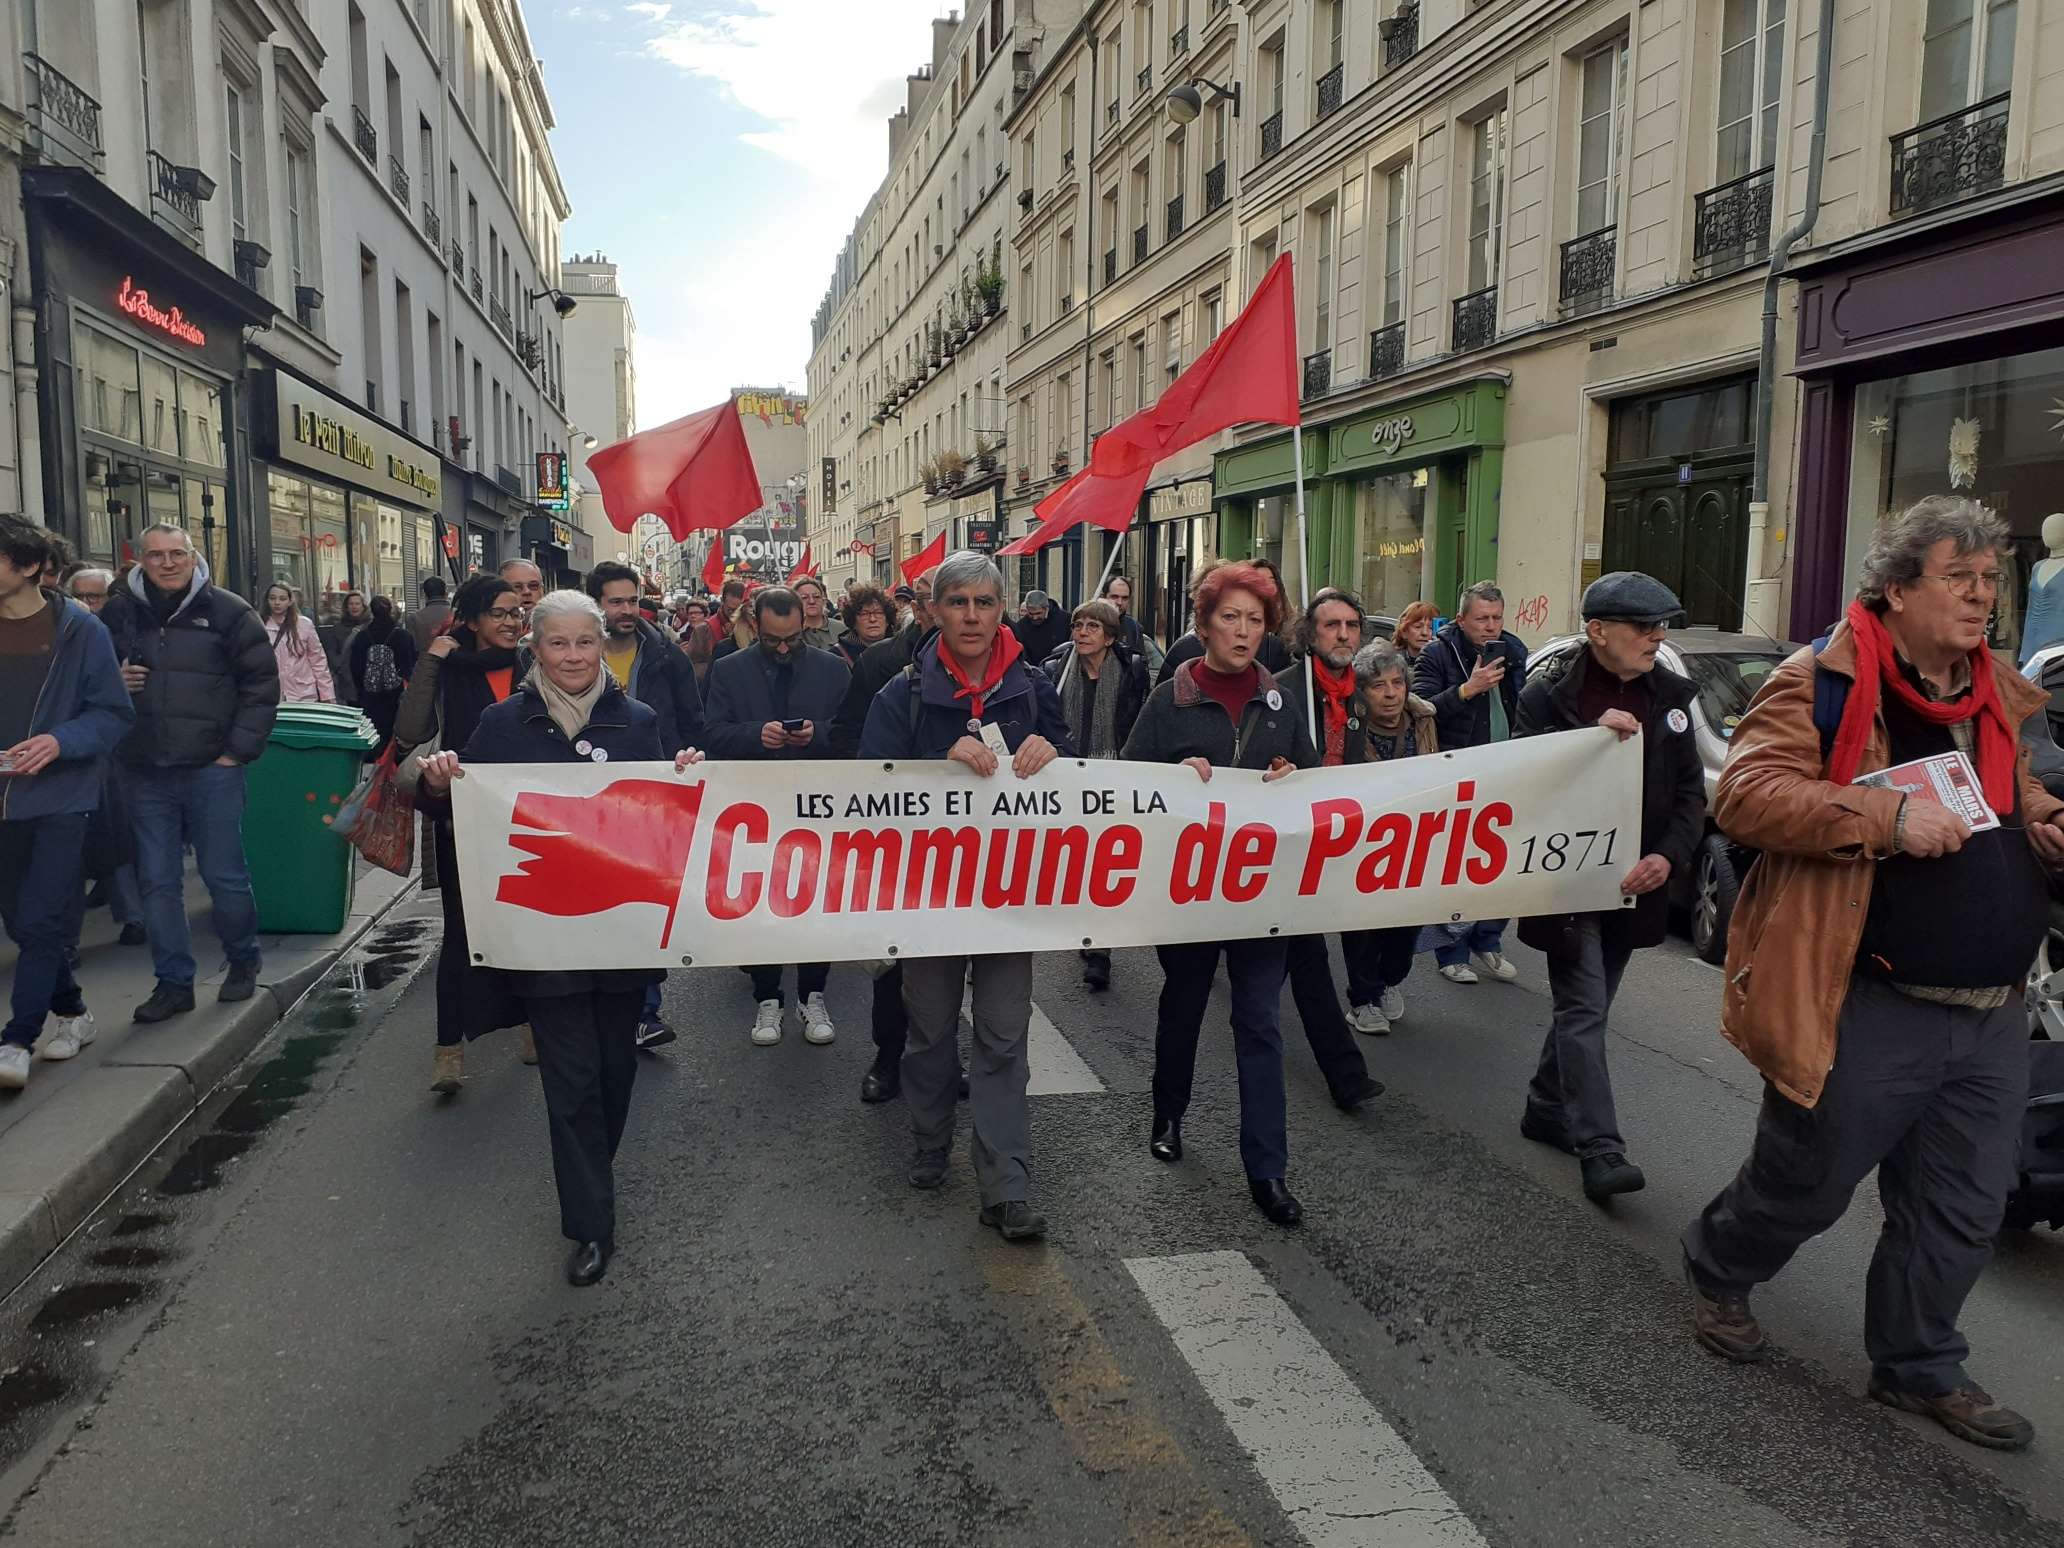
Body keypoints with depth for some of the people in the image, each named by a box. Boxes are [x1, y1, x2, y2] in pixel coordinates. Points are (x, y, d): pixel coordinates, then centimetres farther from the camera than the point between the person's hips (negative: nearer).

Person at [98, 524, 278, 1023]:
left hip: (212, 771, -3)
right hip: (144, 775, 3)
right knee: (158, 882, 8)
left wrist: (238, 749, -8)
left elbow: (261, 683, -3)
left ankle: (242, 963, 27)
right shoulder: (118, 614, 7)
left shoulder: (227, 611, -2)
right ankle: (174, 982, 18)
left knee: (225, 876, 7)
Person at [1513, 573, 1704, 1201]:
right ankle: (1601, 1150, -4)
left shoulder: (1670, 695, 5)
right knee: (1584, 1011, -7)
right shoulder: (1550, 693, -10)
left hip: (1632, 884, 6)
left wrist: (1668, 856, -11)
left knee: (1585, 1006, 16)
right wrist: (1594, 737, -26)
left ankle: (1546, 1110, 33)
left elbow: (1690, 790, 5)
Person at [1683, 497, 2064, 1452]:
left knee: (1961, 1214, 15)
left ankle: (1918, 1368, 35)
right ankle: (1715, 1271, 39)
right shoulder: (1823, 684, -11)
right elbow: (1743, 794, -20)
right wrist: (1883, 816, -27)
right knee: (1806, 1186, 10)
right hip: (1869, 1009, -7)